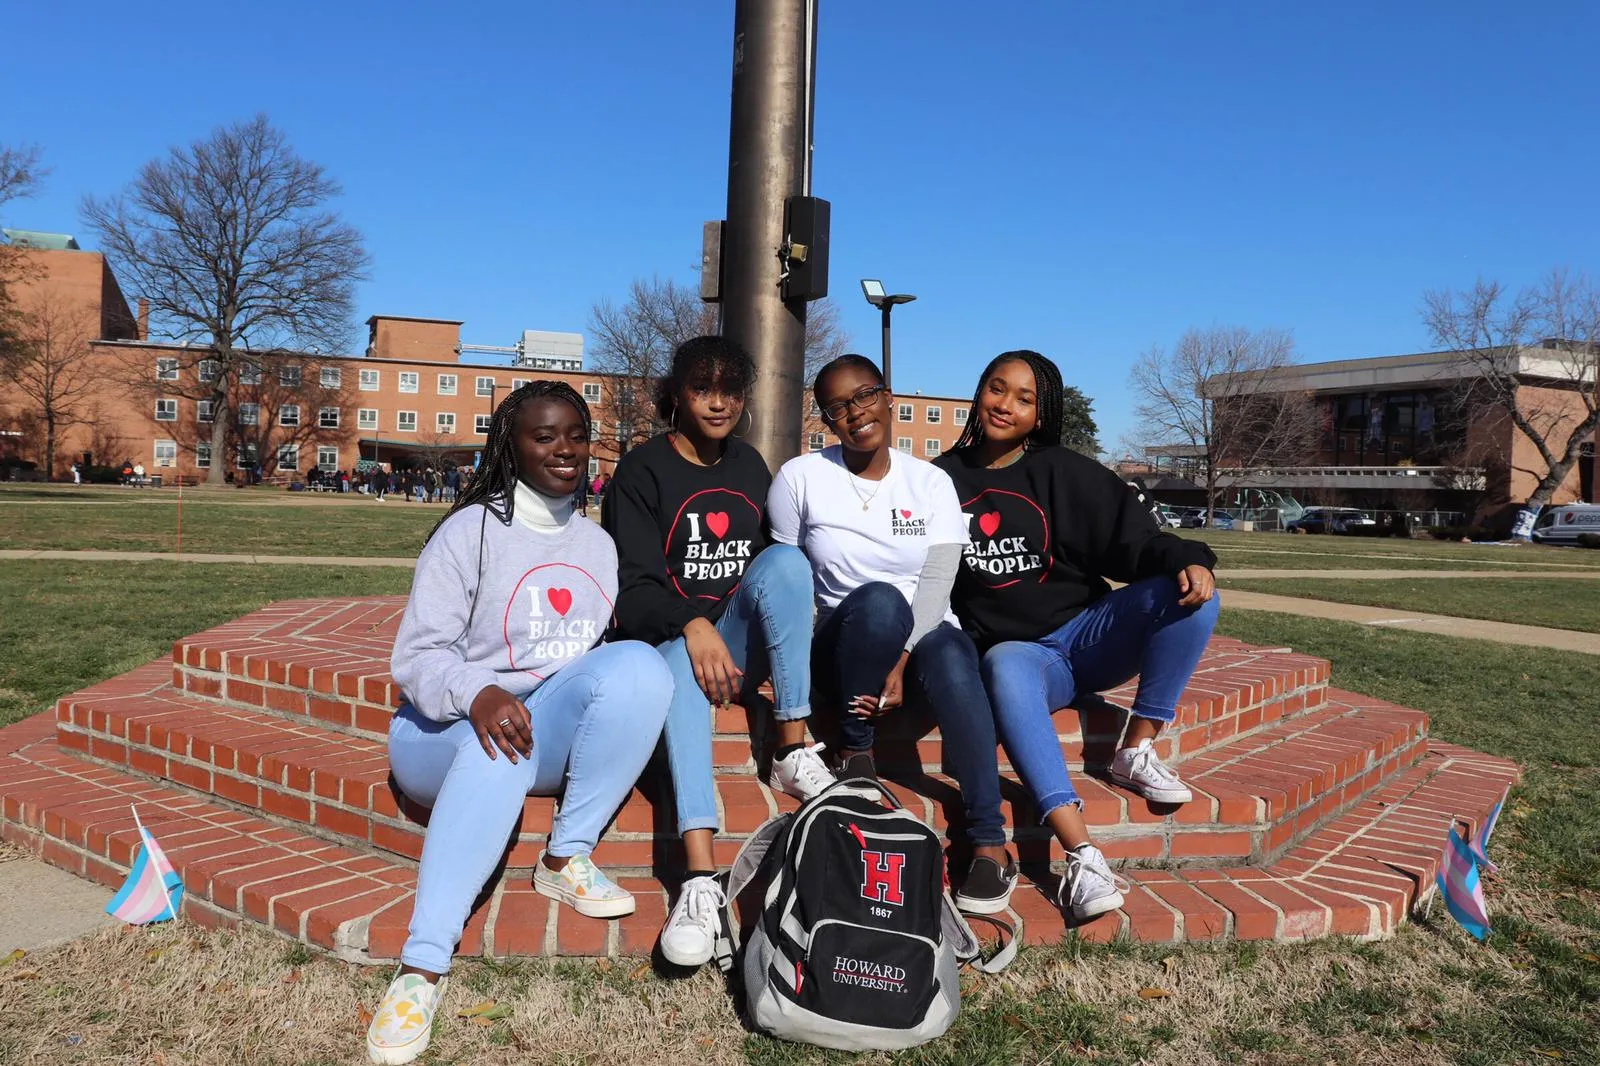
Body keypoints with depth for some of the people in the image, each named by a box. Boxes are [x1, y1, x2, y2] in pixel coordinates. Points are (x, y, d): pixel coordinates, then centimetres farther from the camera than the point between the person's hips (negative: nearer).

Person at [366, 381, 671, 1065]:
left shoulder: (598, 544, 14)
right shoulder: (470, 531, -4)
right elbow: (416, 656, -10)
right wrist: (478, 695, -31)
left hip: (554, 728, 4)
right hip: (450, 728, -4)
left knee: (639, 663, -26)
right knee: (498, 754, -40)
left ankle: (567, 858, -19)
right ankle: (422, 969, -38)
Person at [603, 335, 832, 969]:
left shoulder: (749, 466, 14)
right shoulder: (643, 471, -2)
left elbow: (773, 568, 19)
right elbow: (631, 587, -11)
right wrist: (692, 625, -31)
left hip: (739, 645, 4)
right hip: (667, 639, -4)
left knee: (785, 558, -24)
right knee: (679, 661, -39)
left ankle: (793, 752, -26)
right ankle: (700, 878, -50)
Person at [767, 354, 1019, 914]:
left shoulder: (931, 482, 1)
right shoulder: (800, 478, -2)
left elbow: (937, 582, -8)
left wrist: (899, 663, -22)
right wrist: (805, 663, -10)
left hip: (923, 635, 1)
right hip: (844, 645, -1)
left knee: (953, 661, -35)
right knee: (880, 600, -36)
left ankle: (989, 844, -29)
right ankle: (855, 753, -16)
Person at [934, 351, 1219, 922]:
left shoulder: (1065, 473, 7)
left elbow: (1134, 539, -1)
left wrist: (1186, 559, -22)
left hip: (1084, 633, 2)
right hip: (1013, 651, -2)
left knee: (1190, 592, -22)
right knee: (1005, 669, -40)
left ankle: (1136, 751, -14)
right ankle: (1081, 857, -47)